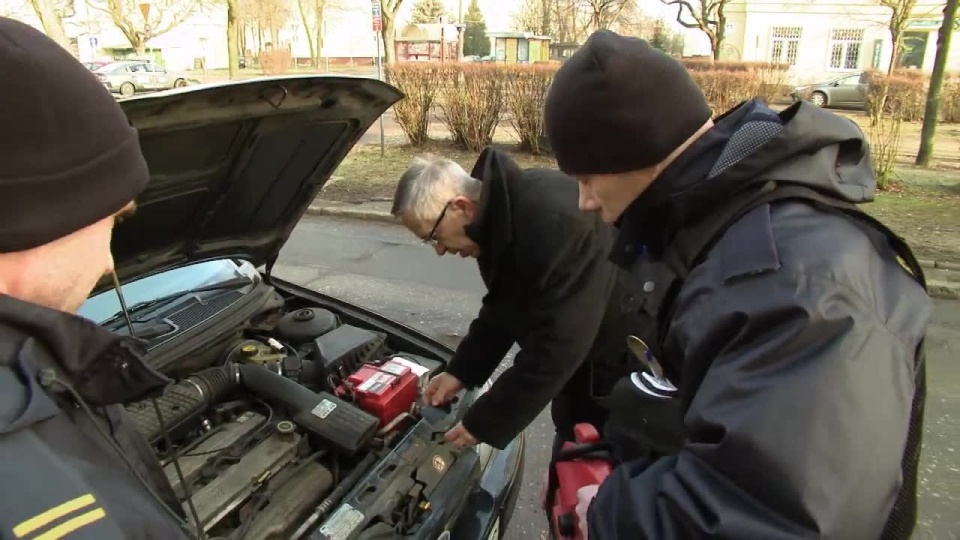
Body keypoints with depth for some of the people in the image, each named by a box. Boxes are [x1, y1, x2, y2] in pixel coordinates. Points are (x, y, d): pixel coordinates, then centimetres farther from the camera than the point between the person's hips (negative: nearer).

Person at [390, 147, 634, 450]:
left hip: (618, 372, -8)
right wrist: (461, 371, 2)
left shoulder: (555, 222, -34)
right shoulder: (499, 213, -3)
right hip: (579, 367, 8)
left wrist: (485, 423, -24)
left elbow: (556, 345, -32)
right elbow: (502, 310, 10)